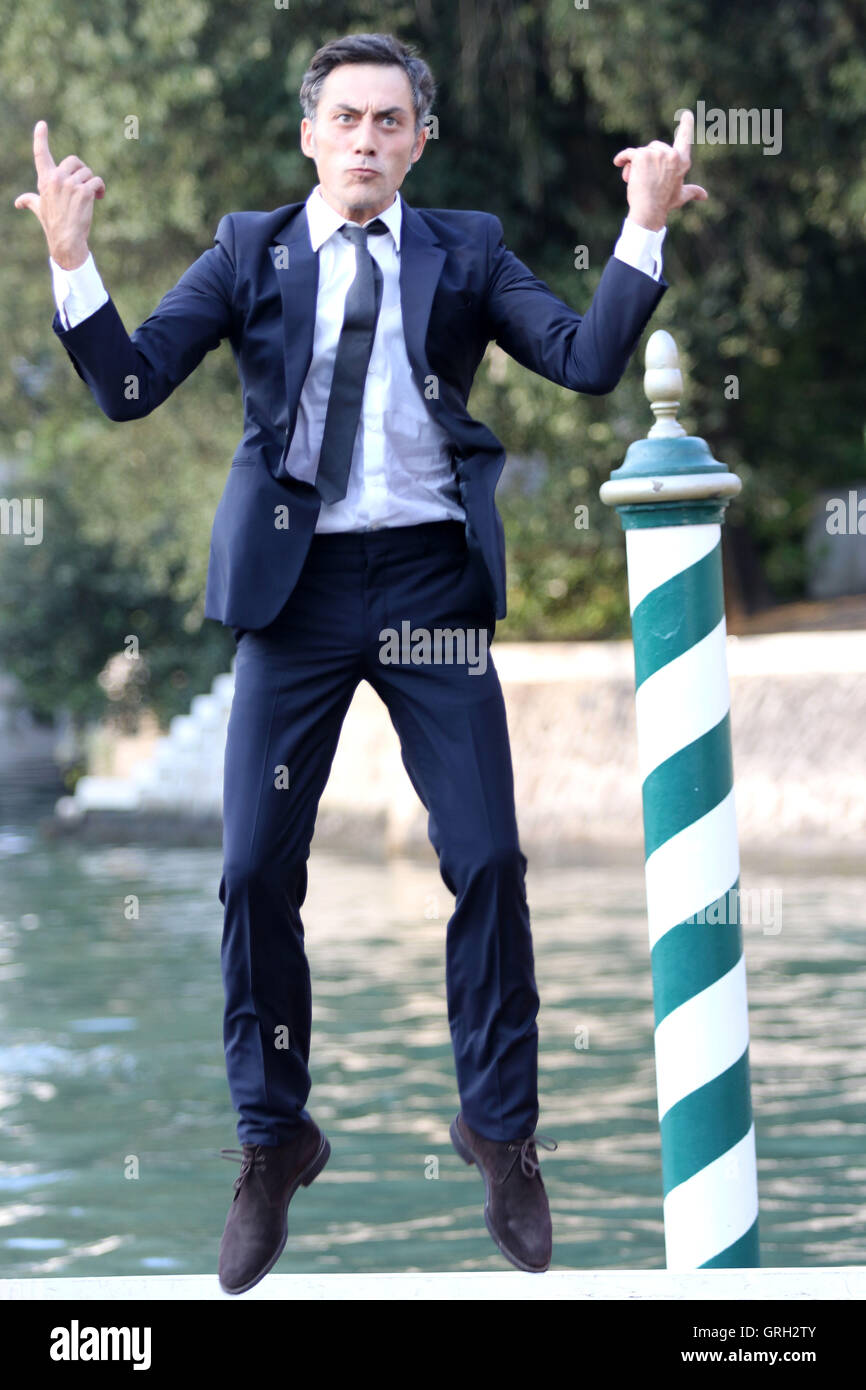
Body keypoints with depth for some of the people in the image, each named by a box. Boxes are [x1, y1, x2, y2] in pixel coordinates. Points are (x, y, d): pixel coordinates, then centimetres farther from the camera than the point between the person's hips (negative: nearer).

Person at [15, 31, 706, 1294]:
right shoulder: (249, 252, 6)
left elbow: (589, 361, -5)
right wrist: (71, 258, -17)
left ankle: (501, 1131, 14)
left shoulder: (464, 251, 6)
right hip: (296, 578, 0)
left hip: (429, 578, 0)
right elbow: (130, 386, -3)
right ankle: (274, 1142, 16)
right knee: (257, 869, 0)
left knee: (488, 861, -2)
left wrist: (646, 228, -17)